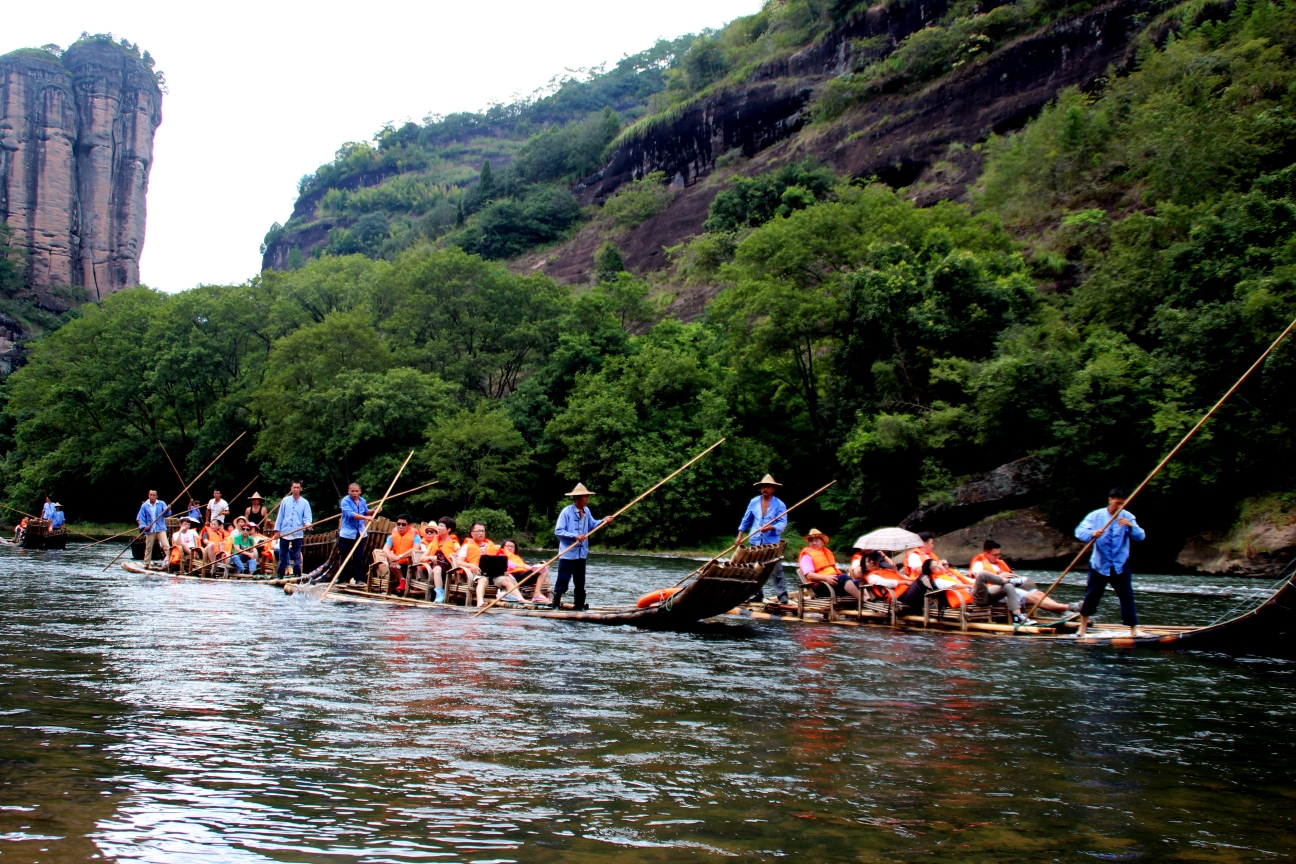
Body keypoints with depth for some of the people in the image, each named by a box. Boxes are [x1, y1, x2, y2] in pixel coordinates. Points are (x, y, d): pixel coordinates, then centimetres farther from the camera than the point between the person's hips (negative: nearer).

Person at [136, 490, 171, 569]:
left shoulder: (162, 504, 4)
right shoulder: (144, 506, 5)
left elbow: (167, 514, -6)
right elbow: (139, 518, 5)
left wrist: (168, 510, -29)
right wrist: (143, 526, -11)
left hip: (160, 529, -1)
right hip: (150, 530, 1)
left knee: (166, 545, -15)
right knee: (148, 547, 8)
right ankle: (146, 564, 18)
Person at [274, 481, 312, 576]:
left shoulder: (304, 503, 3)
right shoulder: (285, 501, 7)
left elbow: (307, 517, 0)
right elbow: (280, 516, 9)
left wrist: (307, 523, -22)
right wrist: (277, 530, 4)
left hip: (297, 534, -1)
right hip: (284, 533, 1)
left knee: (297, 556, 3)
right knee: (282, 555, 6)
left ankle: (297, 575, 7)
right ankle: (279, 574, 11)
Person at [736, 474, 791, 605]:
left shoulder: (780, 505, -4)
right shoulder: (754, 502, 9)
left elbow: (783, 524, -11)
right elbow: (746, 520, 16)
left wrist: (771, 528, -29)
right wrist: (740, 536, 11)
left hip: (772, 543, -5)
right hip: (755, 542, 5)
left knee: (776, 570, -8)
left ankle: (783, 596, -7)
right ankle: (757, 594, 19)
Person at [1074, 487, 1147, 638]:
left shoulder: (1127, 517, -3)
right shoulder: (1096, 515, -5)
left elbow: (1141, 536, -12)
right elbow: (1079, 531, -13)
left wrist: (1131, 526, -32)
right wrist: (1092, 534, -34)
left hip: (1120, 564, 0)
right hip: (1099, 563, 0)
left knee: (1127, 596, -4)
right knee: (1091, 595, 7)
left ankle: (1133, 629, 2)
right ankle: (1083, 627, 24)